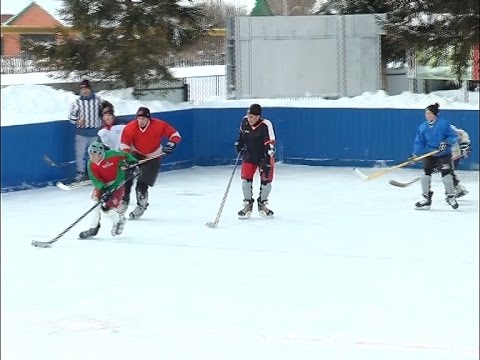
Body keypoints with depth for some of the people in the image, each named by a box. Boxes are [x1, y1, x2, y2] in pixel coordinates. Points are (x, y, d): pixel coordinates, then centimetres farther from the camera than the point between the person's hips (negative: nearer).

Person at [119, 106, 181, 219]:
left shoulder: (159, 125, -22)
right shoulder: (130, 128, -17)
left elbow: (175, 134, -11)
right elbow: (124, 144, -5)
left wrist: (171, 144, -28)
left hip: (153, 158, -3)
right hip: (136, 155, 3)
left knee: (142, 184, -11)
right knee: (126, 179, -4)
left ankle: (141, 207, 9)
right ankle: (124, 202, 16)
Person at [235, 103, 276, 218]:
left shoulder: (266, 126, -25)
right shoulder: (245, 121, -10)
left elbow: (270, 144, -25)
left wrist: (267, 161, -30)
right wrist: (239, 143, 3)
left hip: (264, 157, -3)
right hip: (249, 156, 3)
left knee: (266, 181, 0)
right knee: (246, 179, -5)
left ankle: (262, 204, 21)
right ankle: (248, 205, 9)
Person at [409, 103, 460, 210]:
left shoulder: (443, 124, -13)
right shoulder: (423, 127, 2)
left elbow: (453, 137, -9)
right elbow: (420, 142, 4)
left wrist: (446, 143, -25)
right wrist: (415, 154, -7)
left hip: (444, 154, -5)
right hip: (430, 154, 5)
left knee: (446, 174, -11)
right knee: (426, 173, -4)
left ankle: (450, 196, 7)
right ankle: (426, 198, 7)